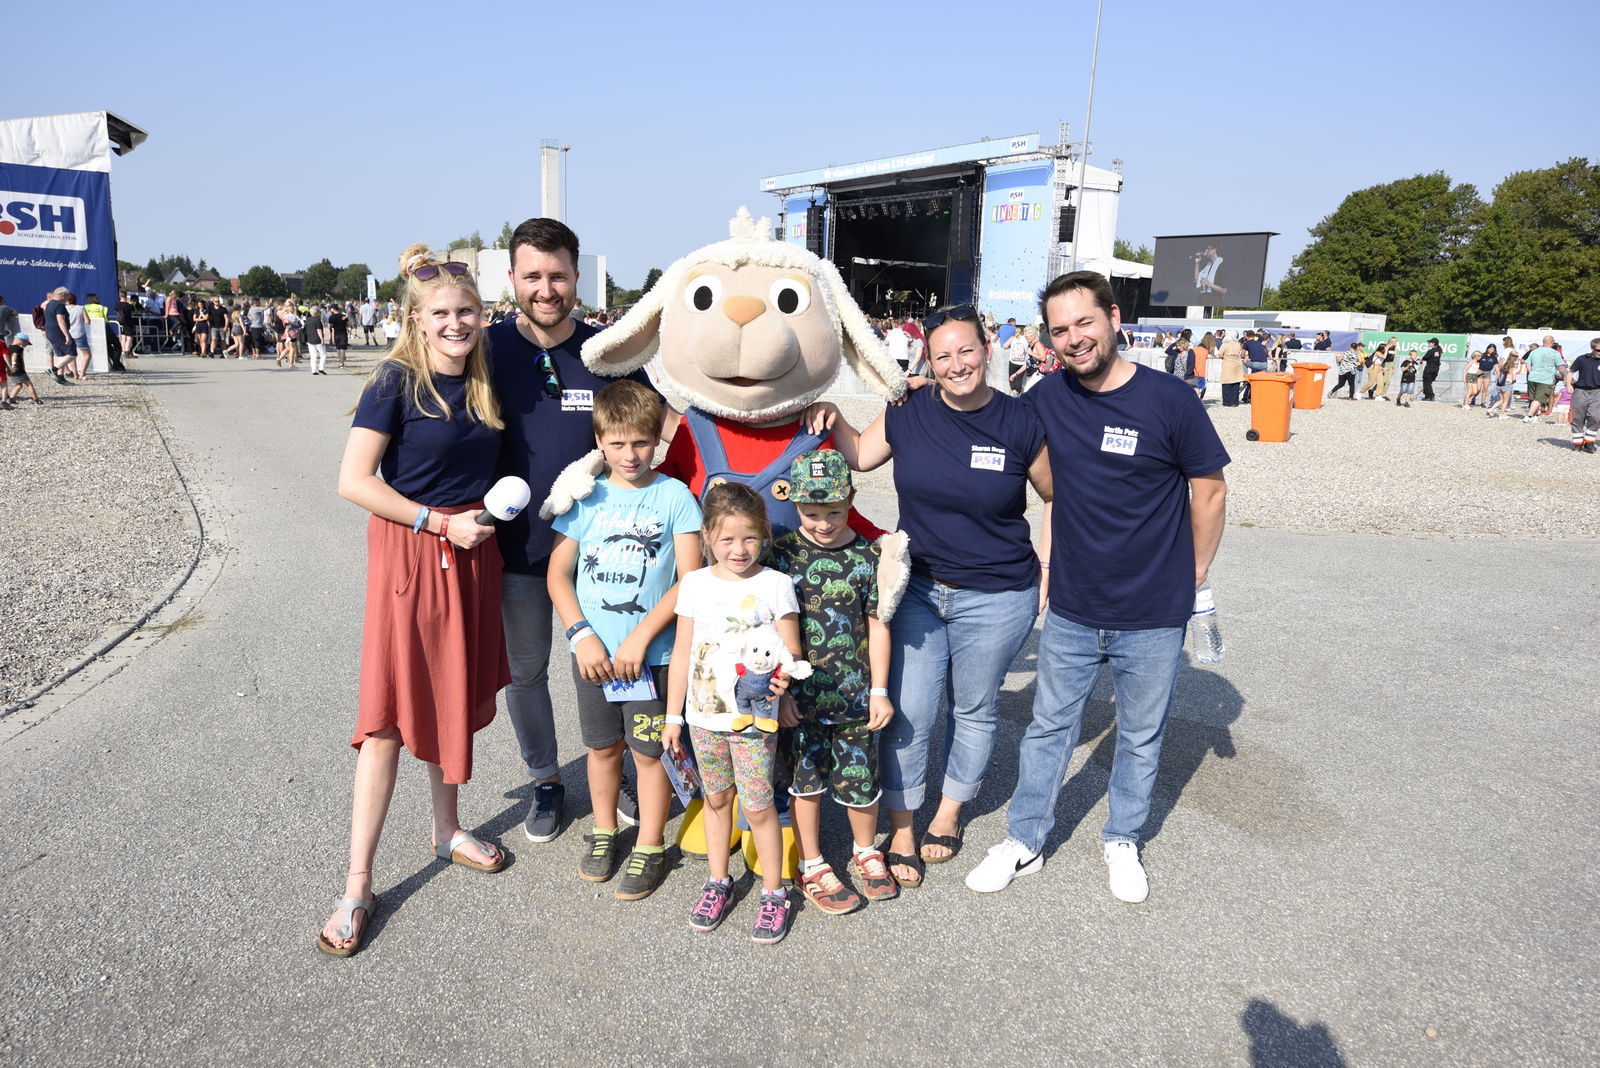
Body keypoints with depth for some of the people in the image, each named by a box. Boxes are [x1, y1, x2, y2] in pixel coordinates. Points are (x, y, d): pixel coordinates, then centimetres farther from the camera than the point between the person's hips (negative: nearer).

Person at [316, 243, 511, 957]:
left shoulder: (482, 381, 7)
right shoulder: (397, 382, -11)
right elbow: (354, 481, -16)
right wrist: (441, 523, -17)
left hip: (471, 552, 6)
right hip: (410, 550, -6)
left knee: (457, 696, 16)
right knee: (390, 716, -3)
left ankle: (447, 831, 35)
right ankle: (357, 885, 8)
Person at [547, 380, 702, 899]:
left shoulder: (675, 496, -6)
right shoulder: (585, 495, 2)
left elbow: (690, 579, -10)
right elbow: (558, 573, 3)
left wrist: (641, 635, -15)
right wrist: (582, 635, -9)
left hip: (653, 653, -3)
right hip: (593, 652, 3)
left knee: (650, 750, 6)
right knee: (602, 745, 17)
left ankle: (650, 848, 24)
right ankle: (603, 832, 38)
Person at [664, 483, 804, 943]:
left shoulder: (775, 584, -8)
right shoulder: (695, 583, 0)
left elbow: (790, 650, -6)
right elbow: (682, 652, 5)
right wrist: (673, 716, 8)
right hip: (704, 716, 3)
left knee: (757, 806, 3)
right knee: (716, 798, 18)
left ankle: (773, 893, 21)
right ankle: (718, 882, 36)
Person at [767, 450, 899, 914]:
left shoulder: (868, 555, -4)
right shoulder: (780, 553, -7)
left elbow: (877, 625, 1)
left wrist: (879, 690, 1)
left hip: (853, 695, 1)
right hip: (799, 696, 0)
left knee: (859, 779, 10)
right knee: (805, 779, 12)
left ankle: (866, 850, 39)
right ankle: (812, 866, 31)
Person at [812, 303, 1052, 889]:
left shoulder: (1022, 422, -10)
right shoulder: (908, 412, -5)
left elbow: (1059, 499, 3)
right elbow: (859, 456, 12)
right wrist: (831, 418, -5)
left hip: (995, 599, -1)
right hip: (917, 589, 1)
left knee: (974, 710, 16)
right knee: (907, 713, 1)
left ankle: (949, 812, 40)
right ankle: (900, 827, 22)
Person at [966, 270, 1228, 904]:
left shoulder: (1169, 401, -13)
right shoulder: (1045, 401, -4)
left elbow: (1209, 489, -2)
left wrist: (1194, 575, 2)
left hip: (1154, 618, -2)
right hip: (1071, 612, 2)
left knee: (1141, 737, 17)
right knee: (1049, 728, 15)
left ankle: (1122, 841, 41)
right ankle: (1025, 841, 33)